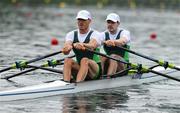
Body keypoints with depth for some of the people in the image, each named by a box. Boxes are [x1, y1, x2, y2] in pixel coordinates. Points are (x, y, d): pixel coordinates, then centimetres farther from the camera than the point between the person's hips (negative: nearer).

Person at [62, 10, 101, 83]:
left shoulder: (95, 34, -5)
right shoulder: (71, 34, 6)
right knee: (68, 60, -25)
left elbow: (92, 46, -29)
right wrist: (68, 47, -39)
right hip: (79, 67, 4)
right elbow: (65, 51, -13)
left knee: (85, 60, -33)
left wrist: (83, 45, -53)